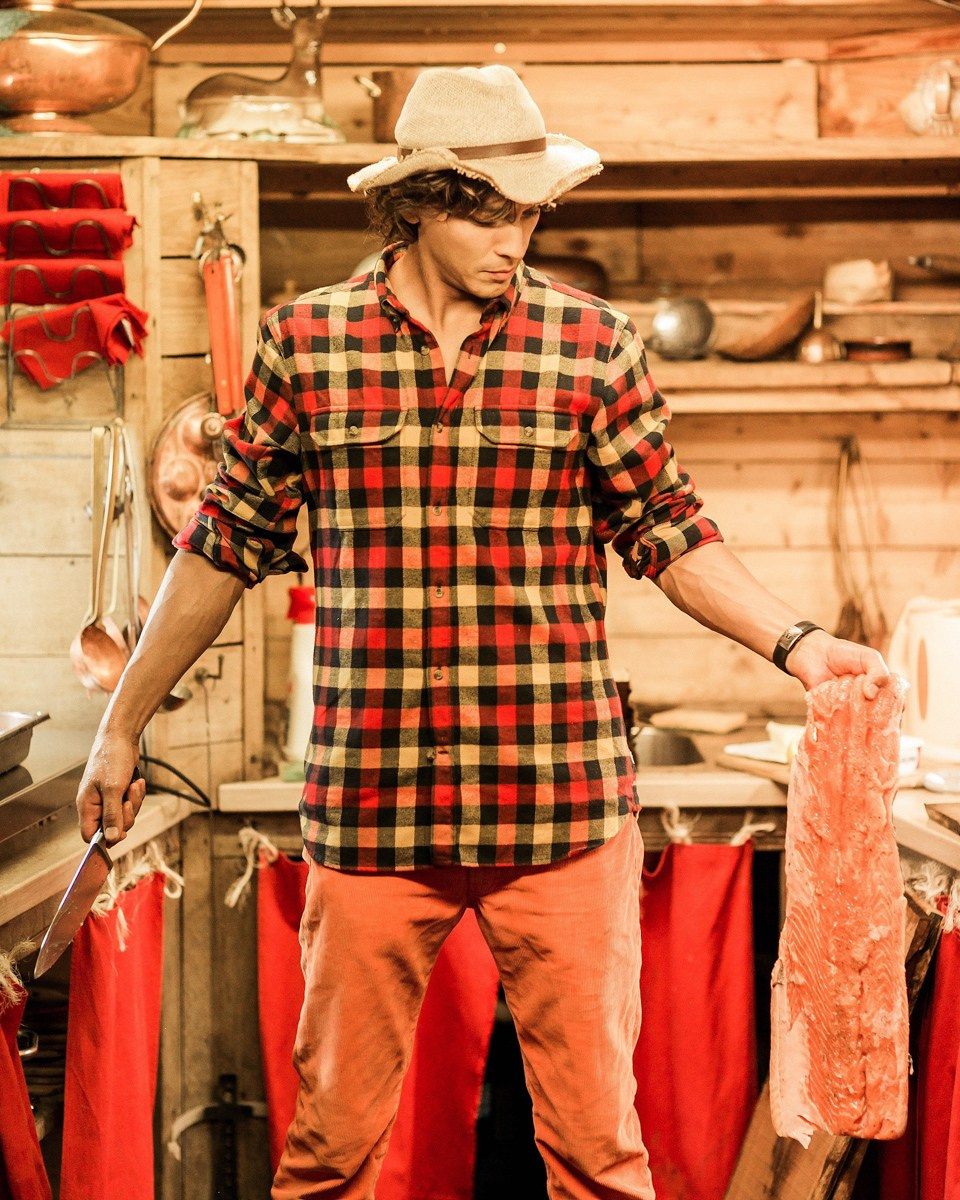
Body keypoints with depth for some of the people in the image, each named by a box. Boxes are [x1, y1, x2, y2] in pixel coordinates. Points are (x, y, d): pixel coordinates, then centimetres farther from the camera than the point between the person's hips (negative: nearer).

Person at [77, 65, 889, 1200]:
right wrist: (122, 724, 13)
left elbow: (667, 532, 6)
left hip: (563, 806, 0)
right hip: (371, 802, 0)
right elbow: (226, 546, 10)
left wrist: (794, 640, -9)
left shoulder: (593, 343, 2)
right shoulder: (305, 341, 2)